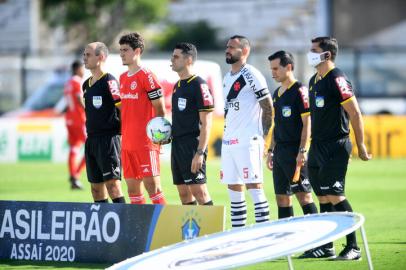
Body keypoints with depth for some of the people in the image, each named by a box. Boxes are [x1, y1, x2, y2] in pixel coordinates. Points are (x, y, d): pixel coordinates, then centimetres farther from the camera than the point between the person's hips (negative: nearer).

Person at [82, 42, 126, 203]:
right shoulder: (86, 84, 16)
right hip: (91, 140, 9)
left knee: (112, 183, -14)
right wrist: (91, 133, 19)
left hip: (108, 139, -9)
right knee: (96, 187, 8)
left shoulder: (109, 81, -10)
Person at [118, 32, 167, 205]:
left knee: (152, 186, -9)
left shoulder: (146, 76, -8)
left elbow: (160, 110, -8)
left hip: (146, 143, -8)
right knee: (133, 188, 7)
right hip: (127, 144, 8)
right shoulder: (123, 78, 15)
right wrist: (124, 135, 16)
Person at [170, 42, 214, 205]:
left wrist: (200, 152, -20)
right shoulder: (178, 85, 15)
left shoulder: (199, 85, -11)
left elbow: (206, 123, -15)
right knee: (184, 194, 8)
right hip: (177, 144, 9)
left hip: (192, 144, -9)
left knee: (199, 192, -10)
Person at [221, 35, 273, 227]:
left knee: (254, 186, -11)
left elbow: (268, 108, -9)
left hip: (247, 141, -9)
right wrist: (227, 134, 16)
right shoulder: (227, 77, 17)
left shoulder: (252, 75, -9)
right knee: (233, 188, 10)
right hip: (228, 141, 9)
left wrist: (262, 135, -6)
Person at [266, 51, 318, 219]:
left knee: (304, 195, -9)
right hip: (280, 152, 8)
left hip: (294, 152, -8)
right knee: (282, 197, 8)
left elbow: (307, 123, -14)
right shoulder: (277, 93, 16)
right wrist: (271, 151, 18)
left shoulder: (299, 91, -9)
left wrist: (302, 151, -20)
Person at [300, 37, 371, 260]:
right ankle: (325, 246, 15)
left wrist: (361, 146, -13)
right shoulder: (314, 80, 14)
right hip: (318, 147, 9)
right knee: (323, 197, 10)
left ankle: (353, 247, -8)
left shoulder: (336, 79, -13)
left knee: (334, 195, -11)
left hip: (335, 147, -9)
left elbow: (355, 113, -14)